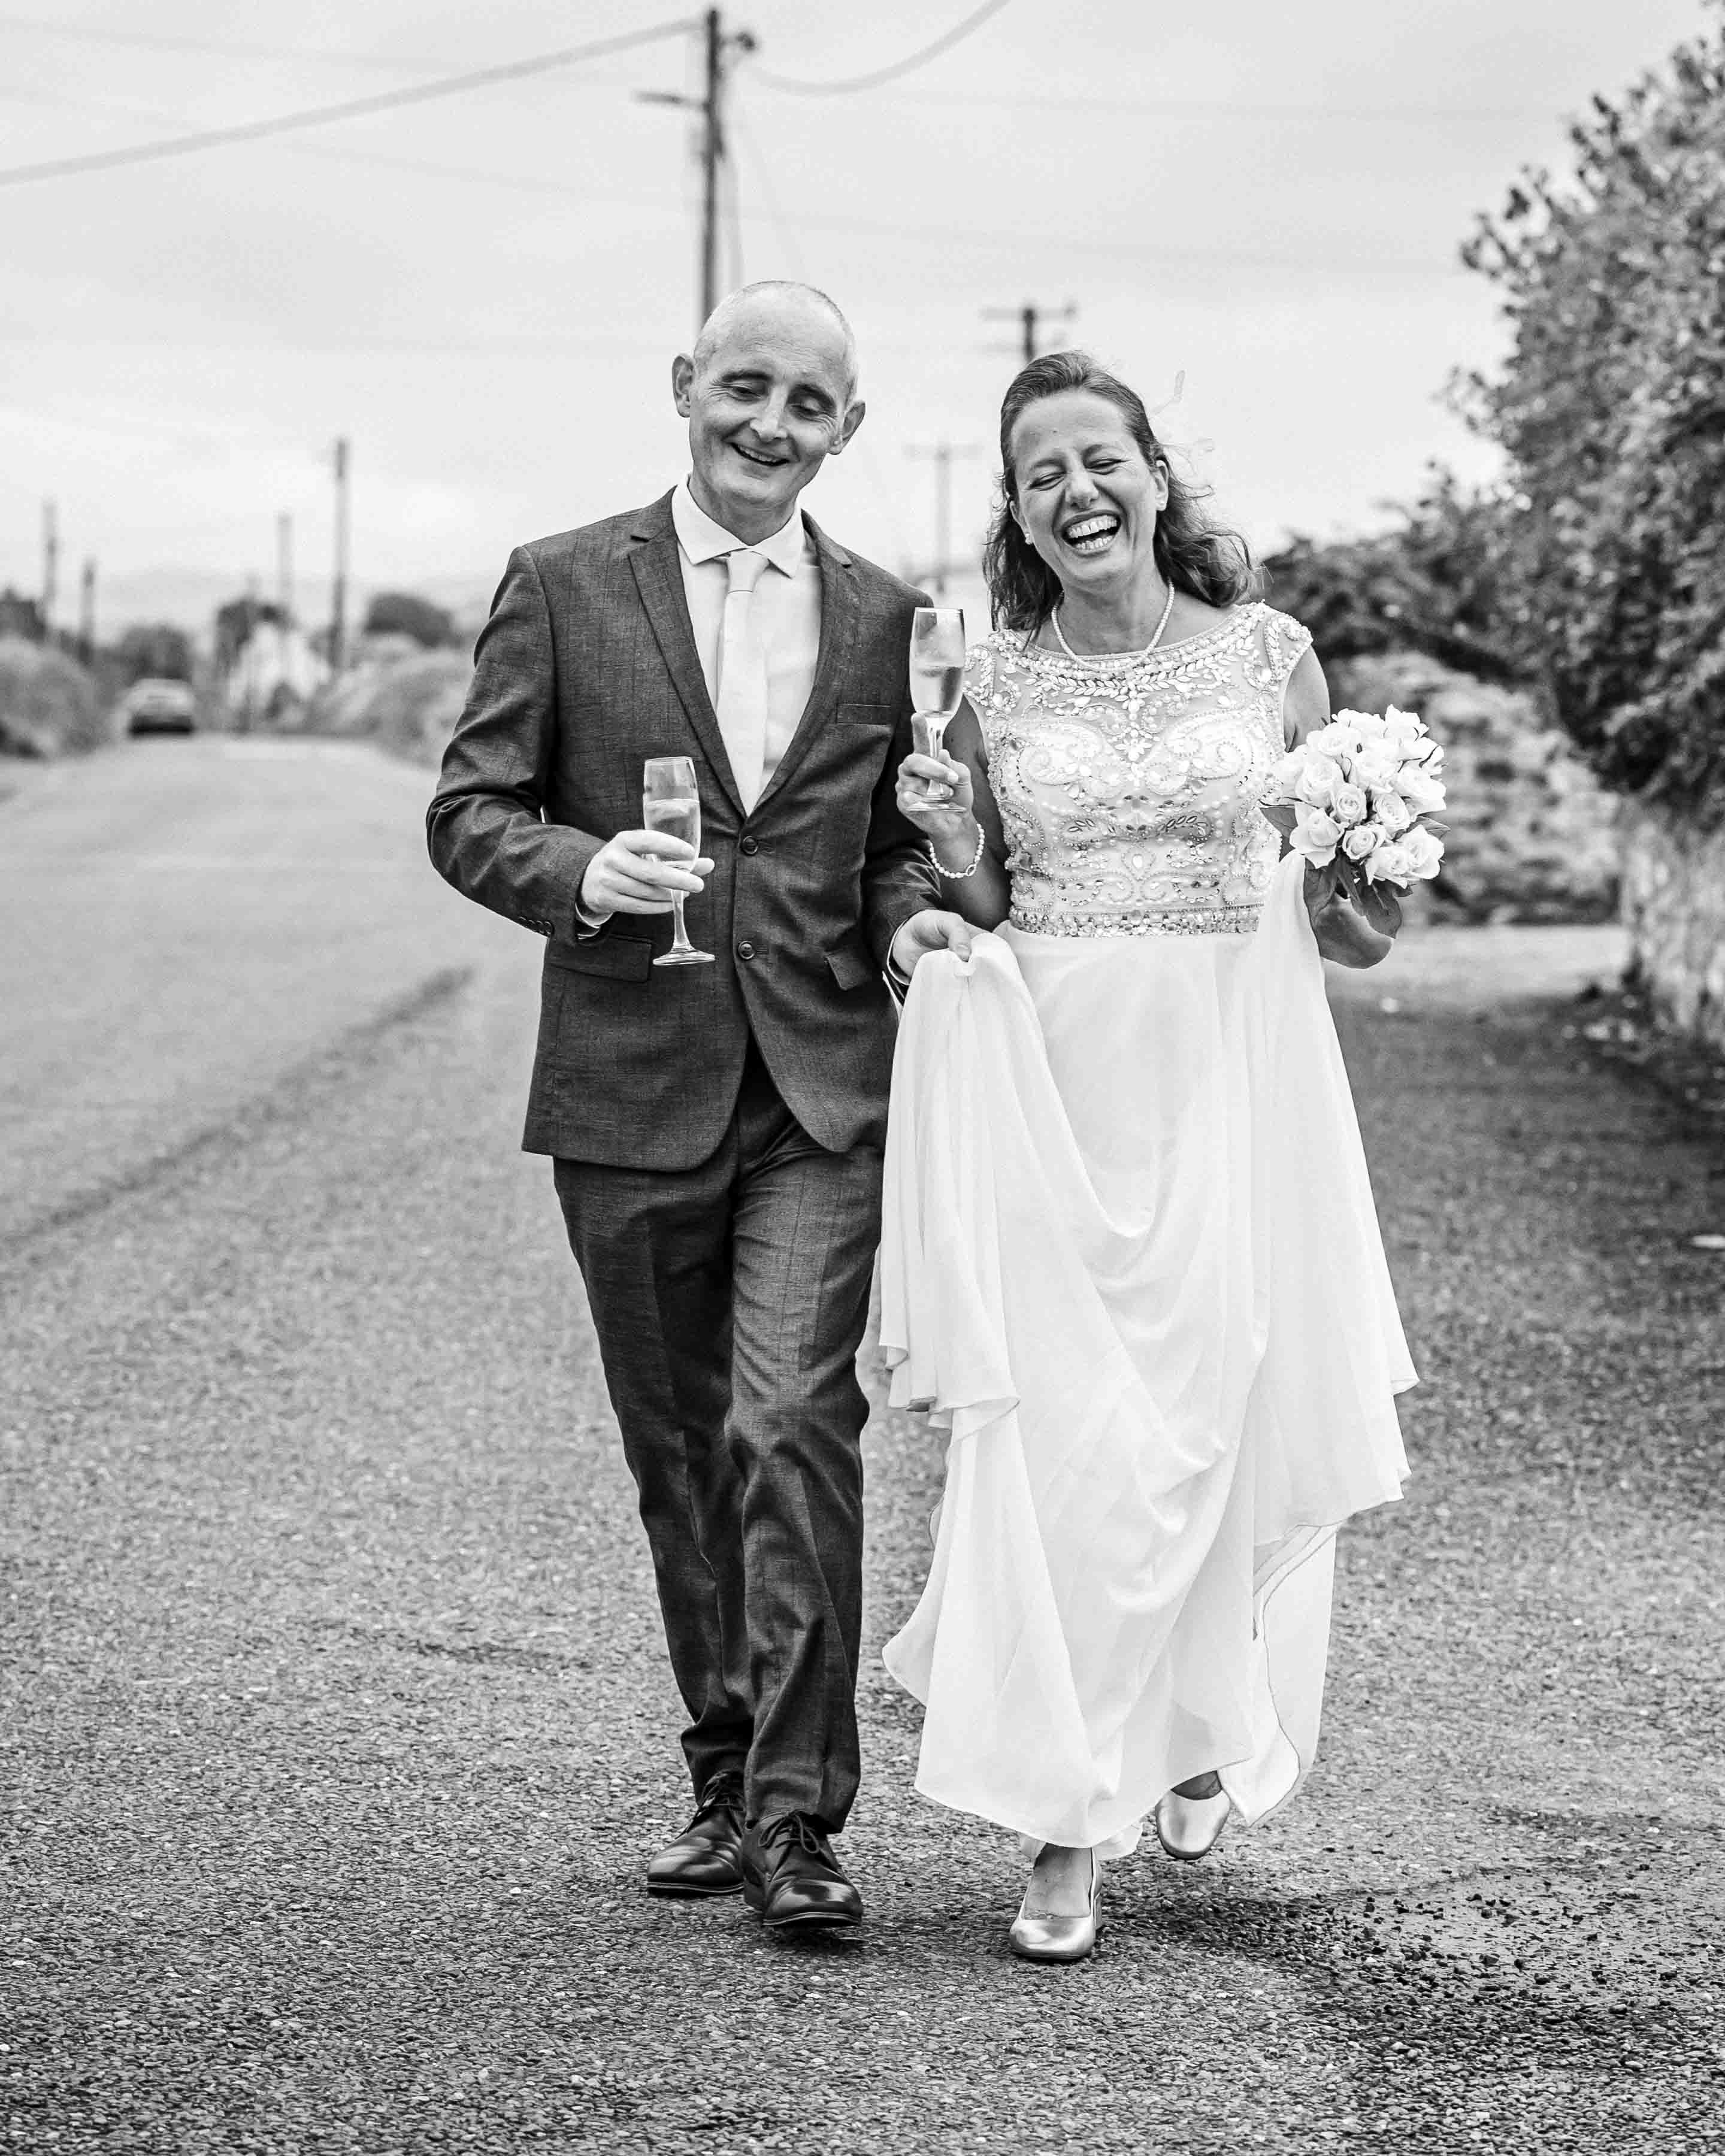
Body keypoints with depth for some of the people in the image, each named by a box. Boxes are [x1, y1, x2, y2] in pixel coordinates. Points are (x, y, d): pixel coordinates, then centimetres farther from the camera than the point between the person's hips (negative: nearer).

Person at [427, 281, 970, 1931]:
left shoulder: (886, 617, 9)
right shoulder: (563, 587, 3)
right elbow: (469, 814, 1)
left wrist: (909, 913, -5)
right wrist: (581, 870, -18)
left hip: (822, 1094, 0)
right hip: (631, 1092, 0)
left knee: (793, 1426, -14)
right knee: (683, 1455, 10)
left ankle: (796, 1811, -10)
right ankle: (726, 1779, 23)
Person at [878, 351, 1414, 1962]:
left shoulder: (1270, 654, 2)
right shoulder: (992, 683, 4)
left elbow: (1346, 932, 10)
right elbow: (980, 918, 10)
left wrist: (1366, 885, -12)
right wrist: (952, 840, -9)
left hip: (1232, 1080, 0)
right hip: (1051, 1081, 0)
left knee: (1223, 1414, 5)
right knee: (1056, 1433, -7)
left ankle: (1200, 1725, 33)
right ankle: (1067, 1826, -2)